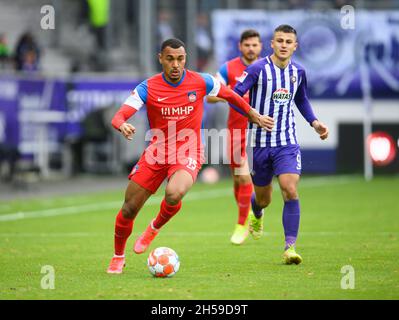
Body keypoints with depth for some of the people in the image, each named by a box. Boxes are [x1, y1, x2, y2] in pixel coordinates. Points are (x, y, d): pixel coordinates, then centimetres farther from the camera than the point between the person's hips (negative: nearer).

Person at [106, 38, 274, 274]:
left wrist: (254, 116, 22)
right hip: (156, 154, 1)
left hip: (188, 155, -1)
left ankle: (155, 228, 1)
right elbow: (118, 117, -15)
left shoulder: (201, 82, -6)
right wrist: (123, 126, -39)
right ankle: (118, 257, 26)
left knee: (173, 195, -33)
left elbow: (229, 95, 14)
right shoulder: (147, 88, -9)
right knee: (129, 210, -1)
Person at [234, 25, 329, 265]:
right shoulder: (258, 69, -9)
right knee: (263, 198, 12)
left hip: (287, 143, 2)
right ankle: (257, 214, 51)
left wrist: (314, 122, 11)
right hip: (260, 142, -2)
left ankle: (290, 247, -16)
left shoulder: (298, 72, 6)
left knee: (290, 191, -18)